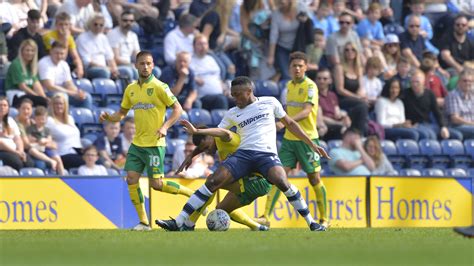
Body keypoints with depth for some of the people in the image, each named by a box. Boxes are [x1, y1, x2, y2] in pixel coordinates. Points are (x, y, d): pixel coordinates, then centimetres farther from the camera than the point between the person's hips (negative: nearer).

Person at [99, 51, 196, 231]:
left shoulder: (159, 87, -8)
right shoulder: (131, 89, 11)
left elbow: (178, 108, -8)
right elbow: (122, 113, 20)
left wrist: (165, 126, -21)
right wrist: (109, 117, -1)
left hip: (155, 143, -6)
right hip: (137, 143, 6)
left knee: (156, 184, -7)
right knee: (131, 179, -4)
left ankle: (192, 194, 13)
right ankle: (143, 222, 3)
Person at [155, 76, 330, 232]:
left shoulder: (270, 103, 11)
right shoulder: (232, 114, 16)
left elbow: (290, 124, 18)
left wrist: (312, 144, 16)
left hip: (267, 154, -3)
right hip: (243, 153, 3)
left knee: (281, 181, -33)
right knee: (212, 181, -16)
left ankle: (311, 222, -20)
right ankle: (180, 222, -19)